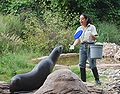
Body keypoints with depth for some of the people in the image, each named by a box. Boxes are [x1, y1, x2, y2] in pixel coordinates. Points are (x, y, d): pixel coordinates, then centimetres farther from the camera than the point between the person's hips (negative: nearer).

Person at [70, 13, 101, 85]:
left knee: (92, 64, -8)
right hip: (82, 46, 5)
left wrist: (91, 35, -22)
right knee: (82, 65, 2)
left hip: (90, 46, -5)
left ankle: (97, 79, 5)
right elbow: (78, 39, 12)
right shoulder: (79, 29, 13)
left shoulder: (92, 27, 0)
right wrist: (73, 45, -5)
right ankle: (83, 81, 10)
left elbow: (95, 38, -2)